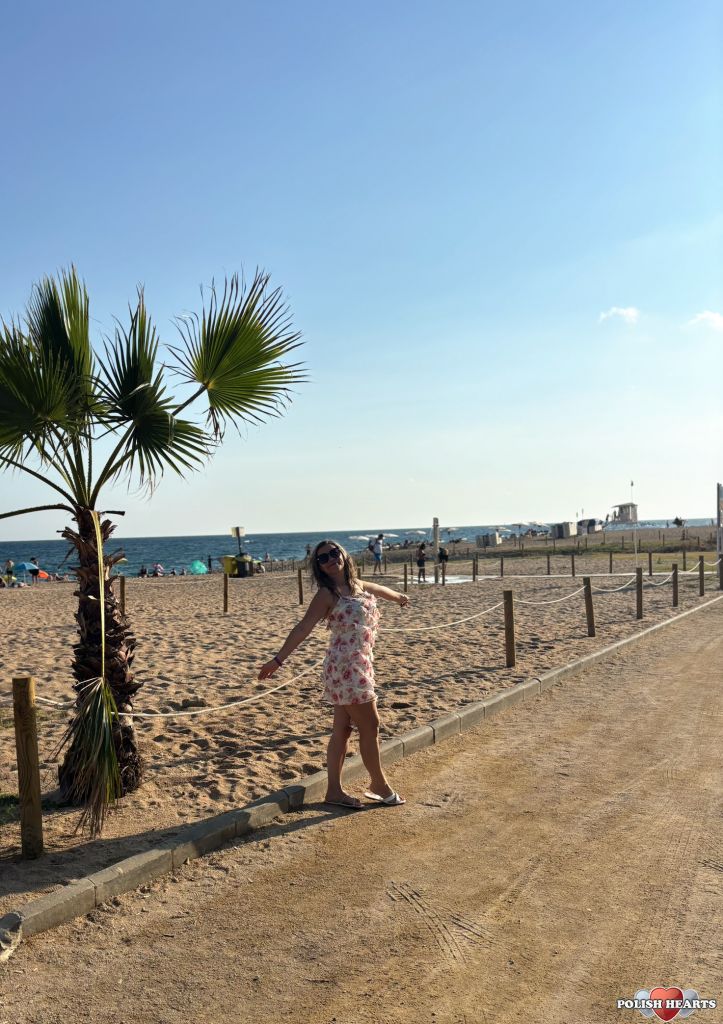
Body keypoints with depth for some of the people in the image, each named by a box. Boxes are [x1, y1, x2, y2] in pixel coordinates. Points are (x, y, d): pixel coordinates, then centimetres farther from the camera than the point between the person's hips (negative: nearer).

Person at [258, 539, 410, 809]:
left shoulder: (356, 585, 11)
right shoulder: (327, 594, -12)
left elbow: (377, 589, 33)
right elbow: (303, 628, -19)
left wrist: (399, 597, 53)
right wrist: (278, 659, -27)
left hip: (359, 665, 8)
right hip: (345, 668, -8)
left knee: (342, 729, 12)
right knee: (370, 726, 2)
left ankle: (334, 790, 21)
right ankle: (380, 785, 19)